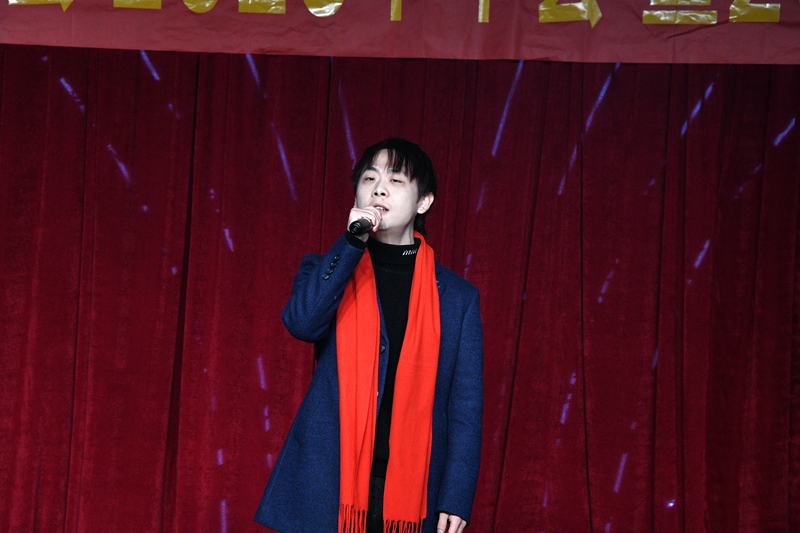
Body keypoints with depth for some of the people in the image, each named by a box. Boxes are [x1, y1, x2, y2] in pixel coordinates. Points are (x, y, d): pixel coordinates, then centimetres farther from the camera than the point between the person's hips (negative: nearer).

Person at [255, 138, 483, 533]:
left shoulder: (457, 297, 9)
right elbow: (301, 322, -10)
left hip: (411, 493, 0)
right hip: (326, 484, 0)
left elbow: (465, 406, 5)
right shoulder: (329, 270, 12)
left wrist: (456, 498, -4)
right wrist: (352, 242, -12)